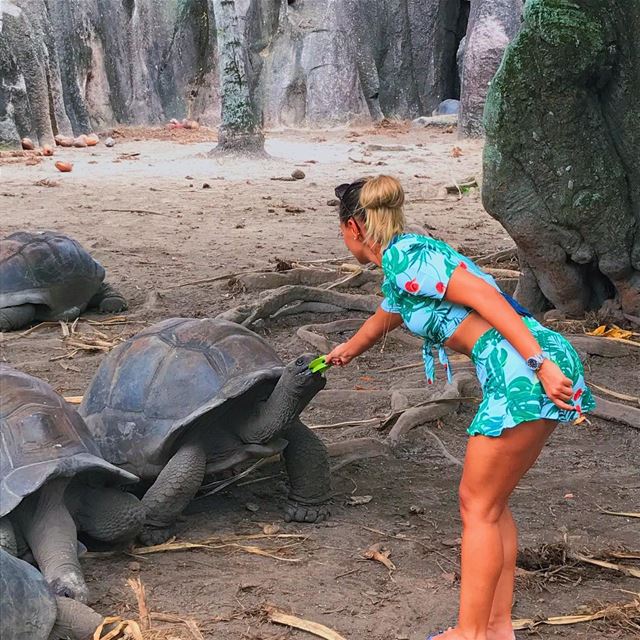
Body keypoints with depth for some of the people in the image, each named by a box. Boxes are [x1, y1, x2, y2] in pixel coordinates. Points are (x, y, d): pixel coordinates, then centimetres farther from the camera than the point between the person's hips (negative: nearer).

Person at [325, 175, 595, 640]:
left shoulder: (404, 255, -6)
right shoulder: (402, 268, 23)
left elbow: (483, 296, -17)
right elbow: (383, 319, 45)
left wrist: (540, 364, -24)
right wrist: (346, 351, 66)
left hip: (523, 374, -9)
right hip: (524, 374, 9)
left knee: (478, 504, 0)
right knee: (491, 504, 16)